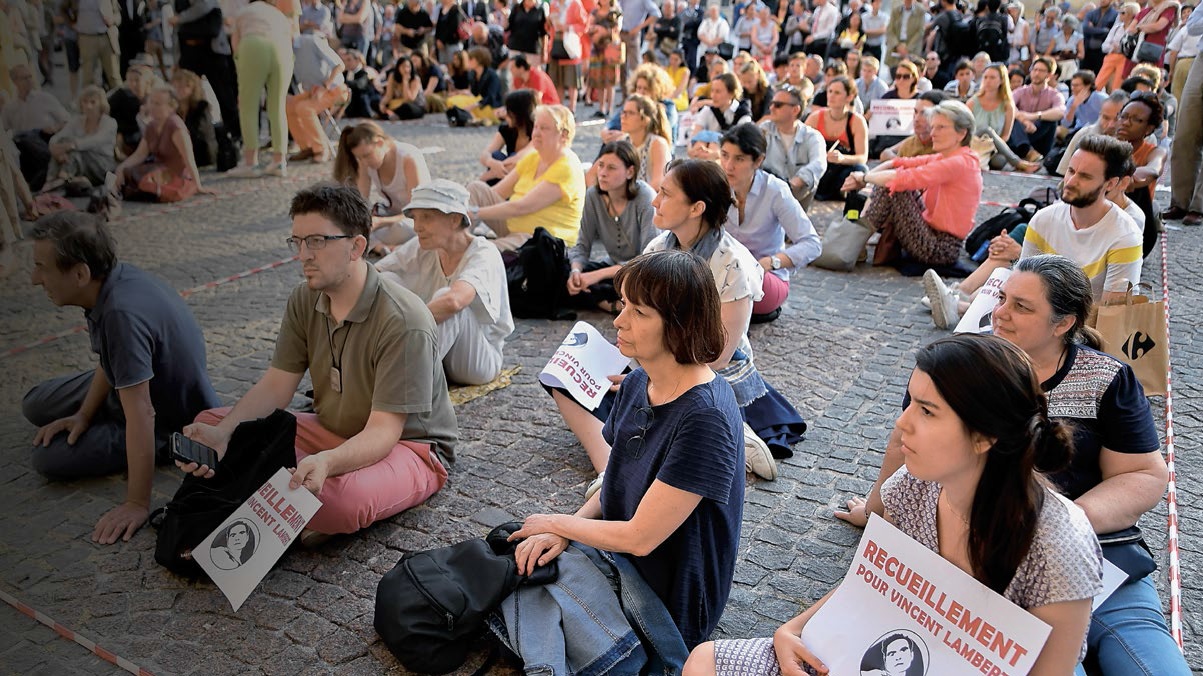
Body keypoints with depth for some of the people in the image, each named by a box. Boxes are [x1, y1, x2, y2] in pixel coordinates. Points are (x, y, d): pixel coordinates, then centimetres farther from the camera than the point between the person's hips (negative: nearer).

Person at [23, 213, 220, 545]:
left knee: (47, 458, -11)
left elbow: (141, 415, -39)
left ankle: (168, 445, -3)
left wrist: (137, 504, -36)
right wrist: (84, 415, 1)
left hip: (174, 419, -9)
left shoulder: (122, 313, -40)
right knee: (35, 405, 17)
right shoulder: (115, 278, -13)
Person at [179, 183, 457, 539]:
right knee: (209, 423, -3)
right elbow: (276, 386, -1)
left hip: (408, 446, -7)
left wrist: (326, 462, -45)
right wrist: (222, 433, -19)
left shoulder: (403, 321, -26)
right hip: (332, 431, 7)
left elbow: (383, 432, -26)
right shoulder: (305, 300, -1)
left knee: (341, 497, -39)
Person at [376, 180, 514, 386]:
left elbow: (453, 300, -40)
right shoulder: (421, 248, -2)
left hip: (480, 359, -5)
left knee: (445, 296, -33)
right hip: (429, 349, 5)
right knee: (387, 280, -11)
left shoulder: (484, 254, -20)